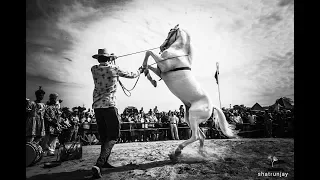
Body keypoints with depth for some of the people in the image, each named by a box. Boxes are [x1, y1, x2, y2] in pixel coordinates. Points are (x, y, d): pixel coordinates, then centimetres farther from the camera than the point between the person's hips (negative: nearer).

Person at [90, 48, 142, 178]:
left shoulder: (94, 69, 6)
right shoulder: (114, 69, -2)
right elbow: (131, 75, 12)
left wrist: (111, 63, 42)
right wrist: (140, 70, 31)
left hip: (96, 106, 5)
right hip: (109, 105, -5)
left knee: (104, 135, 17)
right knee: (113, 136, -2)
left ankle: (104, 161, 25)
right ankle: (98, 164, -16)